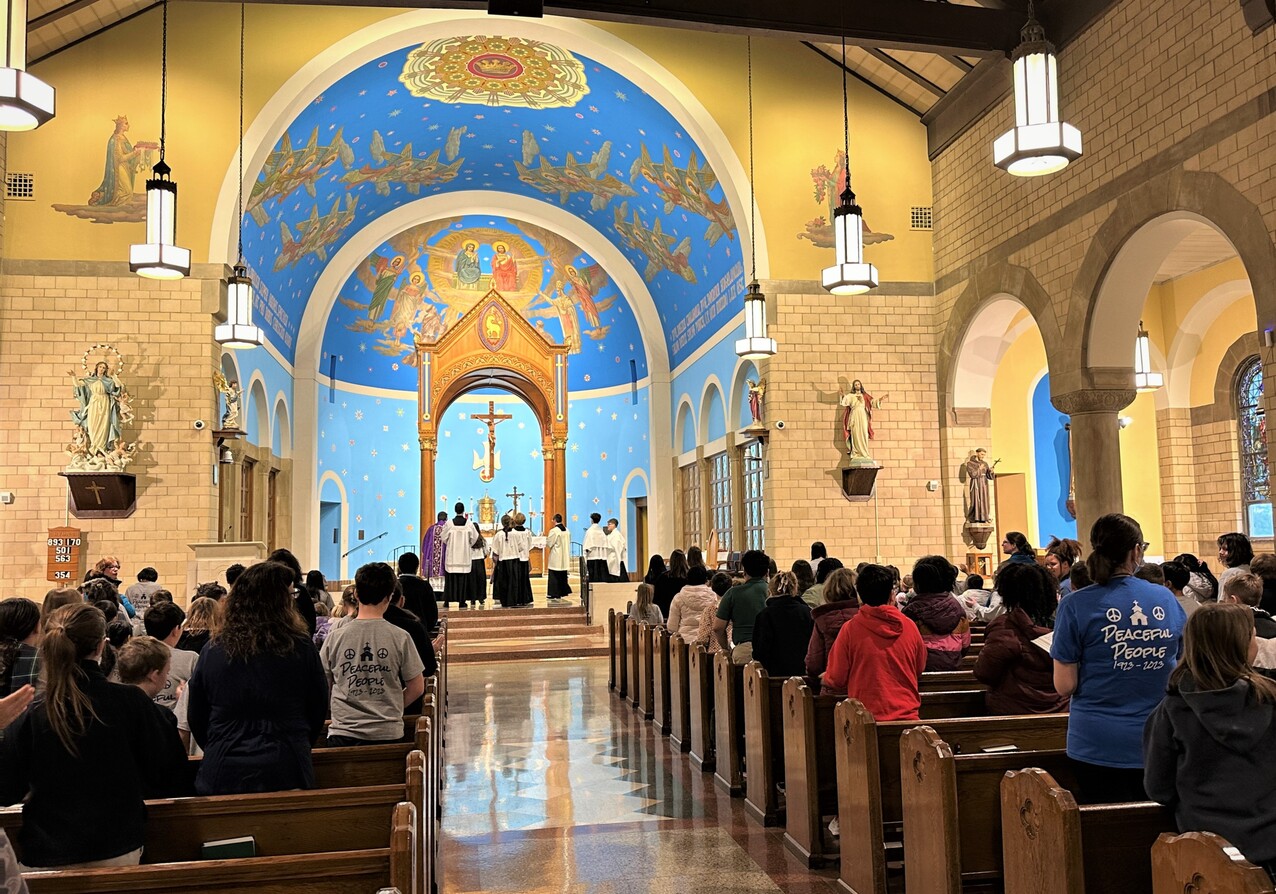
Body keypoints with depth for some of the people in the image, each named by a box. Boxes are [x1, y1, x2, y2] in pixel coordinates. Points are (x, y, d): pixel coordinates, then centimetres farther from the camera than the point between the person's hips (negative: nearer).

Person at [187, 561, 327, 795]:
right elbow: (318, 712, 3)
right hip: (286, 774, -2)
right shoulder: (301, 648, -9)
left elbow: (196, 720, 7)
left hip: (222, 775, 2)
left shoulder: (212, 652, -4)